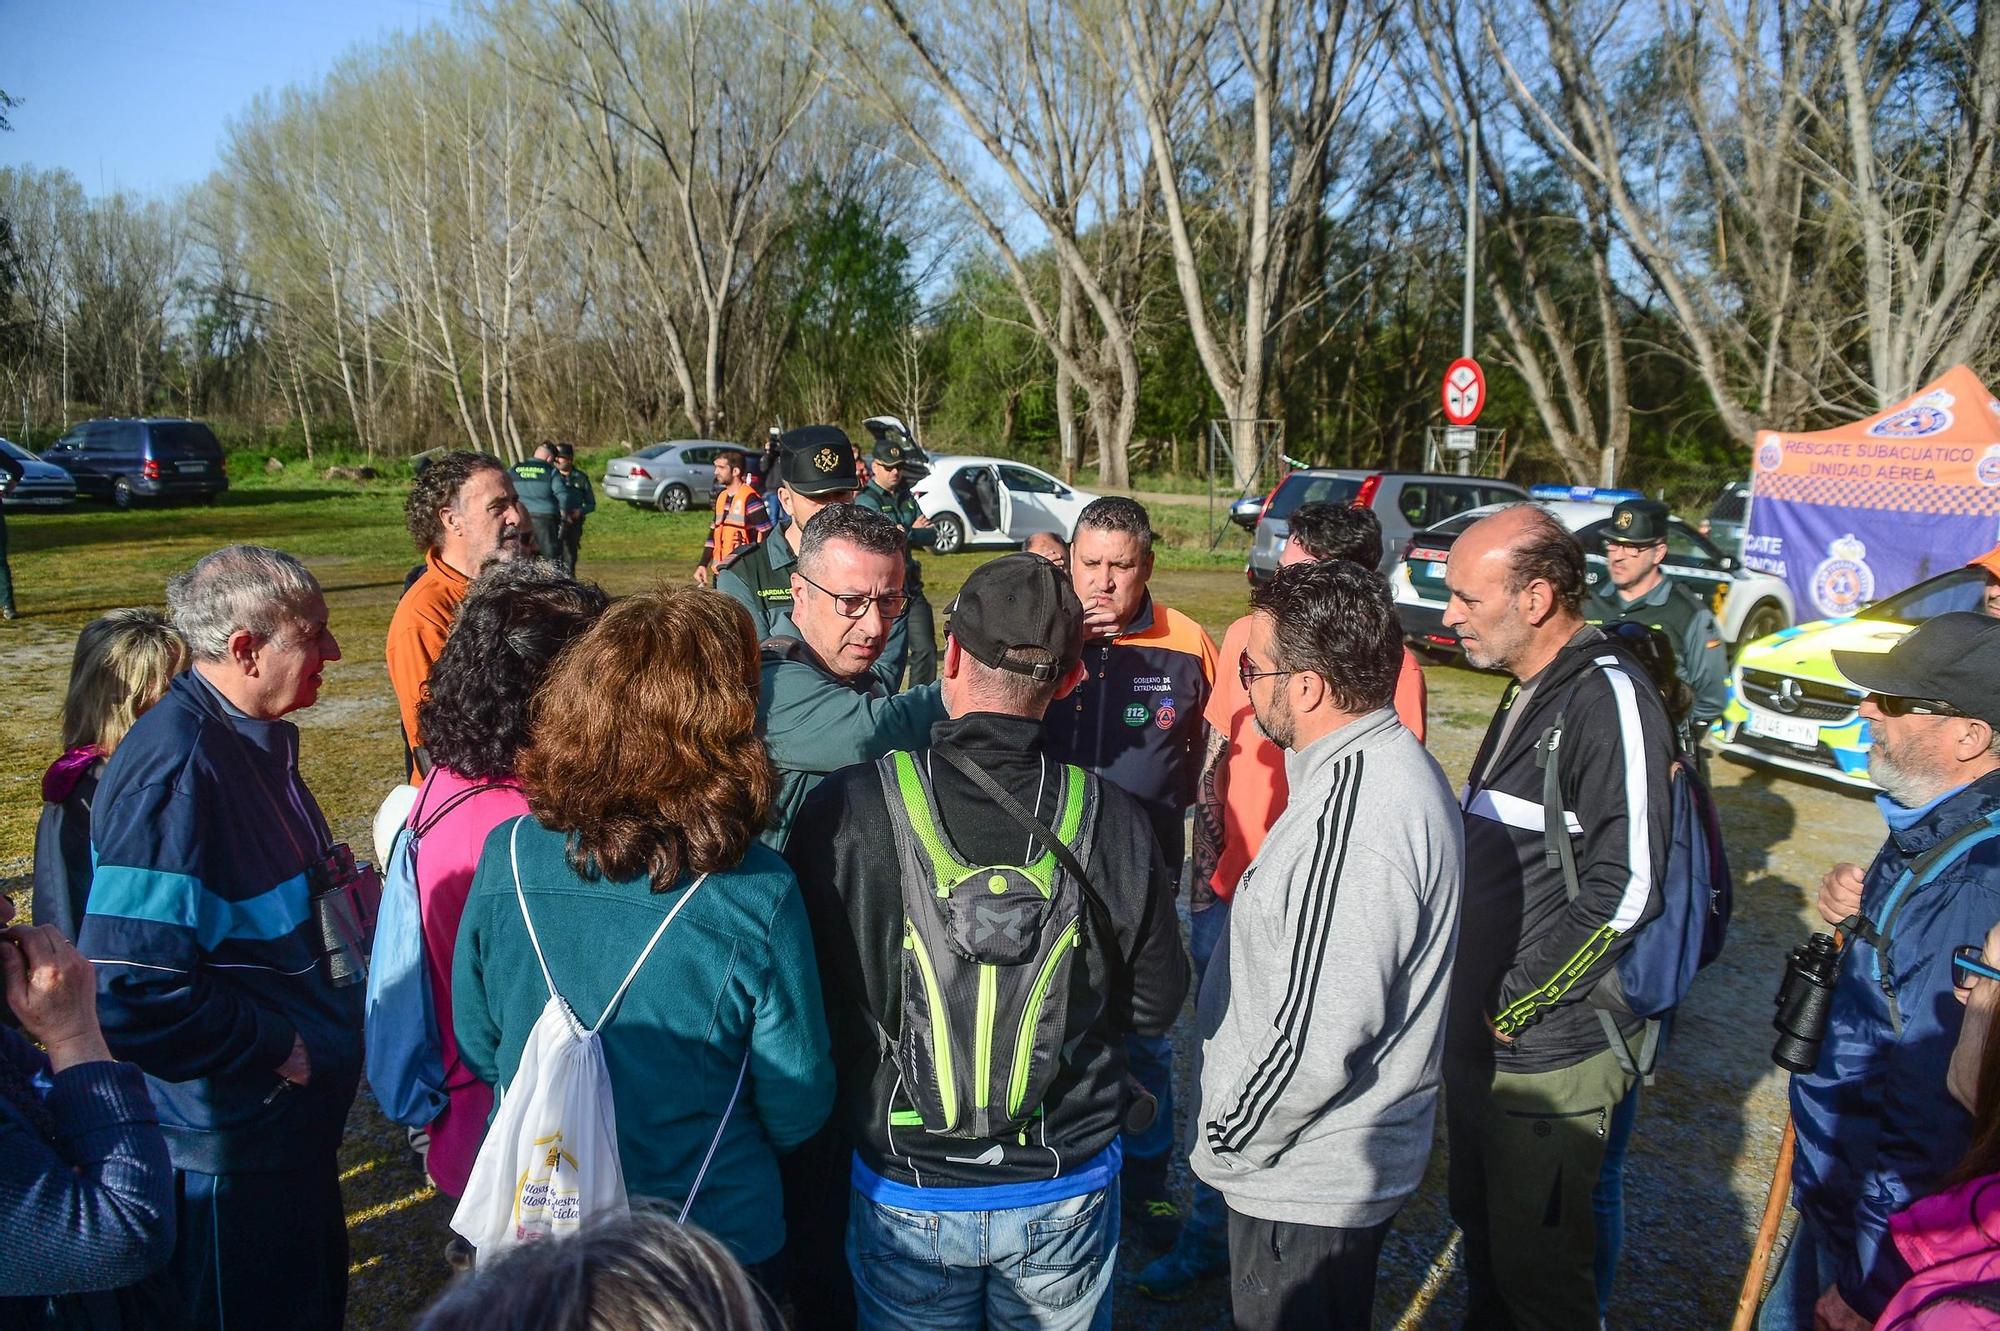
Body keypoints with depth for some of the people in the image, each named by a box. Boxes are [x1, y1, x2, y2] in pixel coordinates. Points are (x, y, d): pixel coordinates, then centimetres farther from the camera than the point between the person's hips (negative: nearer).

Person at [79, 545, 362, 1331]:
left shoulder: (252, 738, 4)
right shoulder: (175, 771, -28)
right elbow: (129, 988, -32)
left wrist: (333, 881, 4)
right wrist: (273, 1045, -22)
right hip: (230, 1142, -9)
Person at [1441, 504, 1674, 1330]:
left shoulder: (1609, 698, -20)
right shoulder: (1529, 693, 10)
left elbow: (1625, 891, -24)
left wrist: (1516, 1007, -16)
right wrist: (1470, 1002, 11)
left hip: (1549, 1054, -9)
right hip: (1478, 1037, 9)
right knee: (1481, 1231, 24)